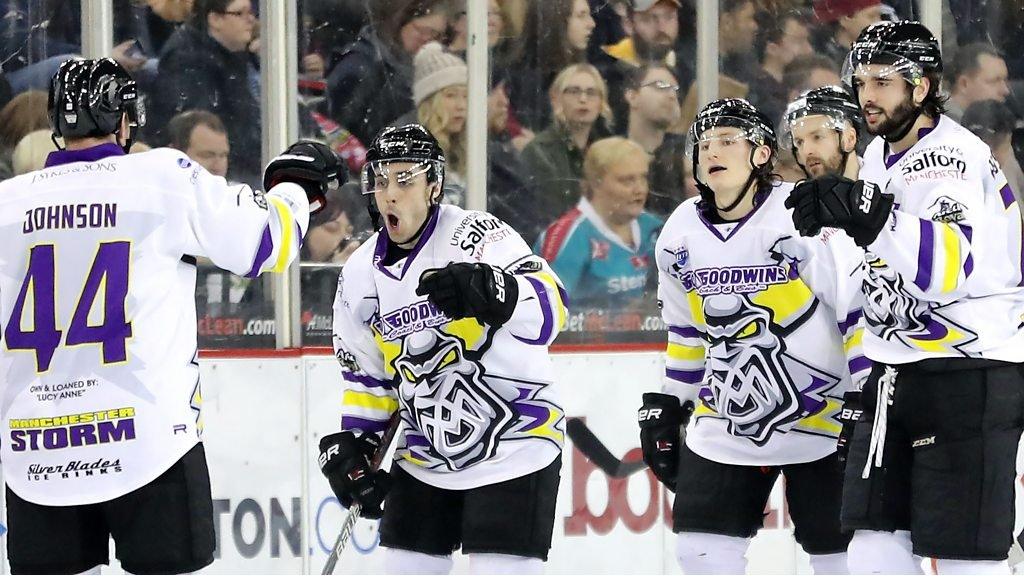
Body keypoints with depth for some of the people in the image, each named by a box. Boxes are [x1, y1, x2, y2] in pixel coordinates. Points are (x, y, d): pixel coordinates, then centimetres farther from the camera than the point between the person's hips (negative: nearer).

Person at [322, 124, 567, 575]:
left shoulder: (476, 236, -17)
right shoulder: (361, 274, 4)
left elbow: (548, 308, -32)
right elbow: (366, 373, 16)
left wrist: (489, 291, -51)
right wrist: (351, 444, 6)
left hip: (512, 449, -6)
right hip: (425, 460, 6)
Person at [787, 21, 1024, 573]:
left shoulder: (952, 156, -17)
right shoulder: (879, 154, 12)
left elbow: (954, 264, -34)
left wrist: (871, 217, -42)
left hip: (971, 380, -9)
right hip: (896, 379, 9)